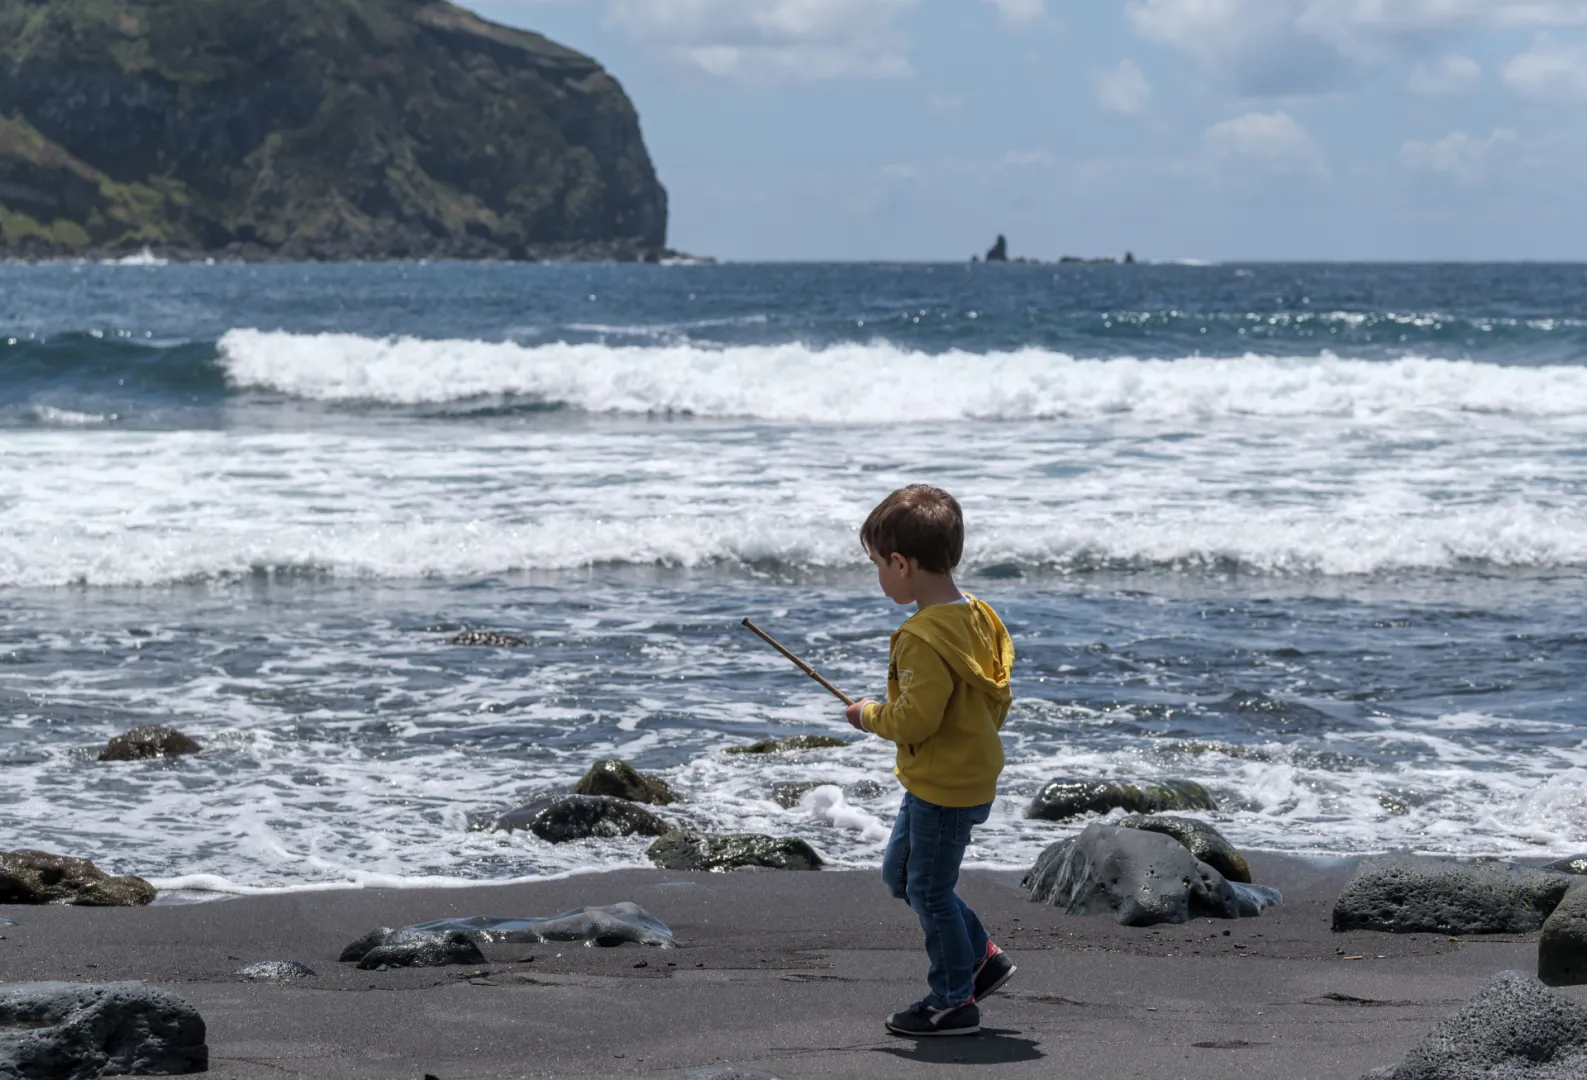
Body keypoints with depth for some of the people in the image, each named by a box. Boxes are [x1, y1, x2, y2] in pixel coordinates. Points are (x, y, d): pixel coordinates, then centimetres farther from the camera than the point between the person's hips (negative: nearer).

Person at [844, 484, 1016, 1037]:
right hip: (972, 773, 10)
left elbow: (916, 719, -28)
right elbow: (997, 696, 12)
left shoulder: (923, 638, -26)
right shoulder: (976, 615, 4)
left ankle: (954, 1002, 14)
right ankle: (981, 956, 28)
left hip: (943, 792, -10)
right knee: (900, 872, 22)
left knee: (930, 890, 3)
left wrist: (870, 714, -10)